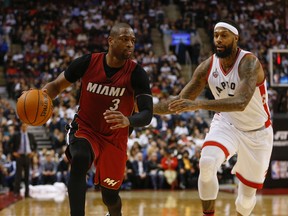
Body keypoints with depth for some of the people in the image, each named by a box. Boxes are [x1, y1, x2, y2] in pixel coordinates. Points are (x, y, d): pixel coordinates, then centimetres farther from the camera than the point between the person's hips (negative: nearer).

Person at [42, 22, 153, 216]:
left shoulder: (137, 74, -17)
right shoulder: (87, 63, -14)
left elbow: (147, 115, -23)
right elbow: (57, 85, 0)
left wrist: (128, 121, -46)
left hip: (115, 137, 1)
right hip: (84, 129, -1)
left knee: (110, 195, 9)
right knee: (79, 161, -35)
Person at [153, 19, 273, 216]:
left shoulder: (249, 63, -28)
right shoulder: (207, 67, -13)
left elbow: (240, 102, -45)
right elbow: (182, 101, -5)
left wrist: (199, 104, -55)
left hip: (257, 132, -3)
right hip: (226, 124, 3)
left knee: (248, 194, 5)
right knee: (207, 163, -29)